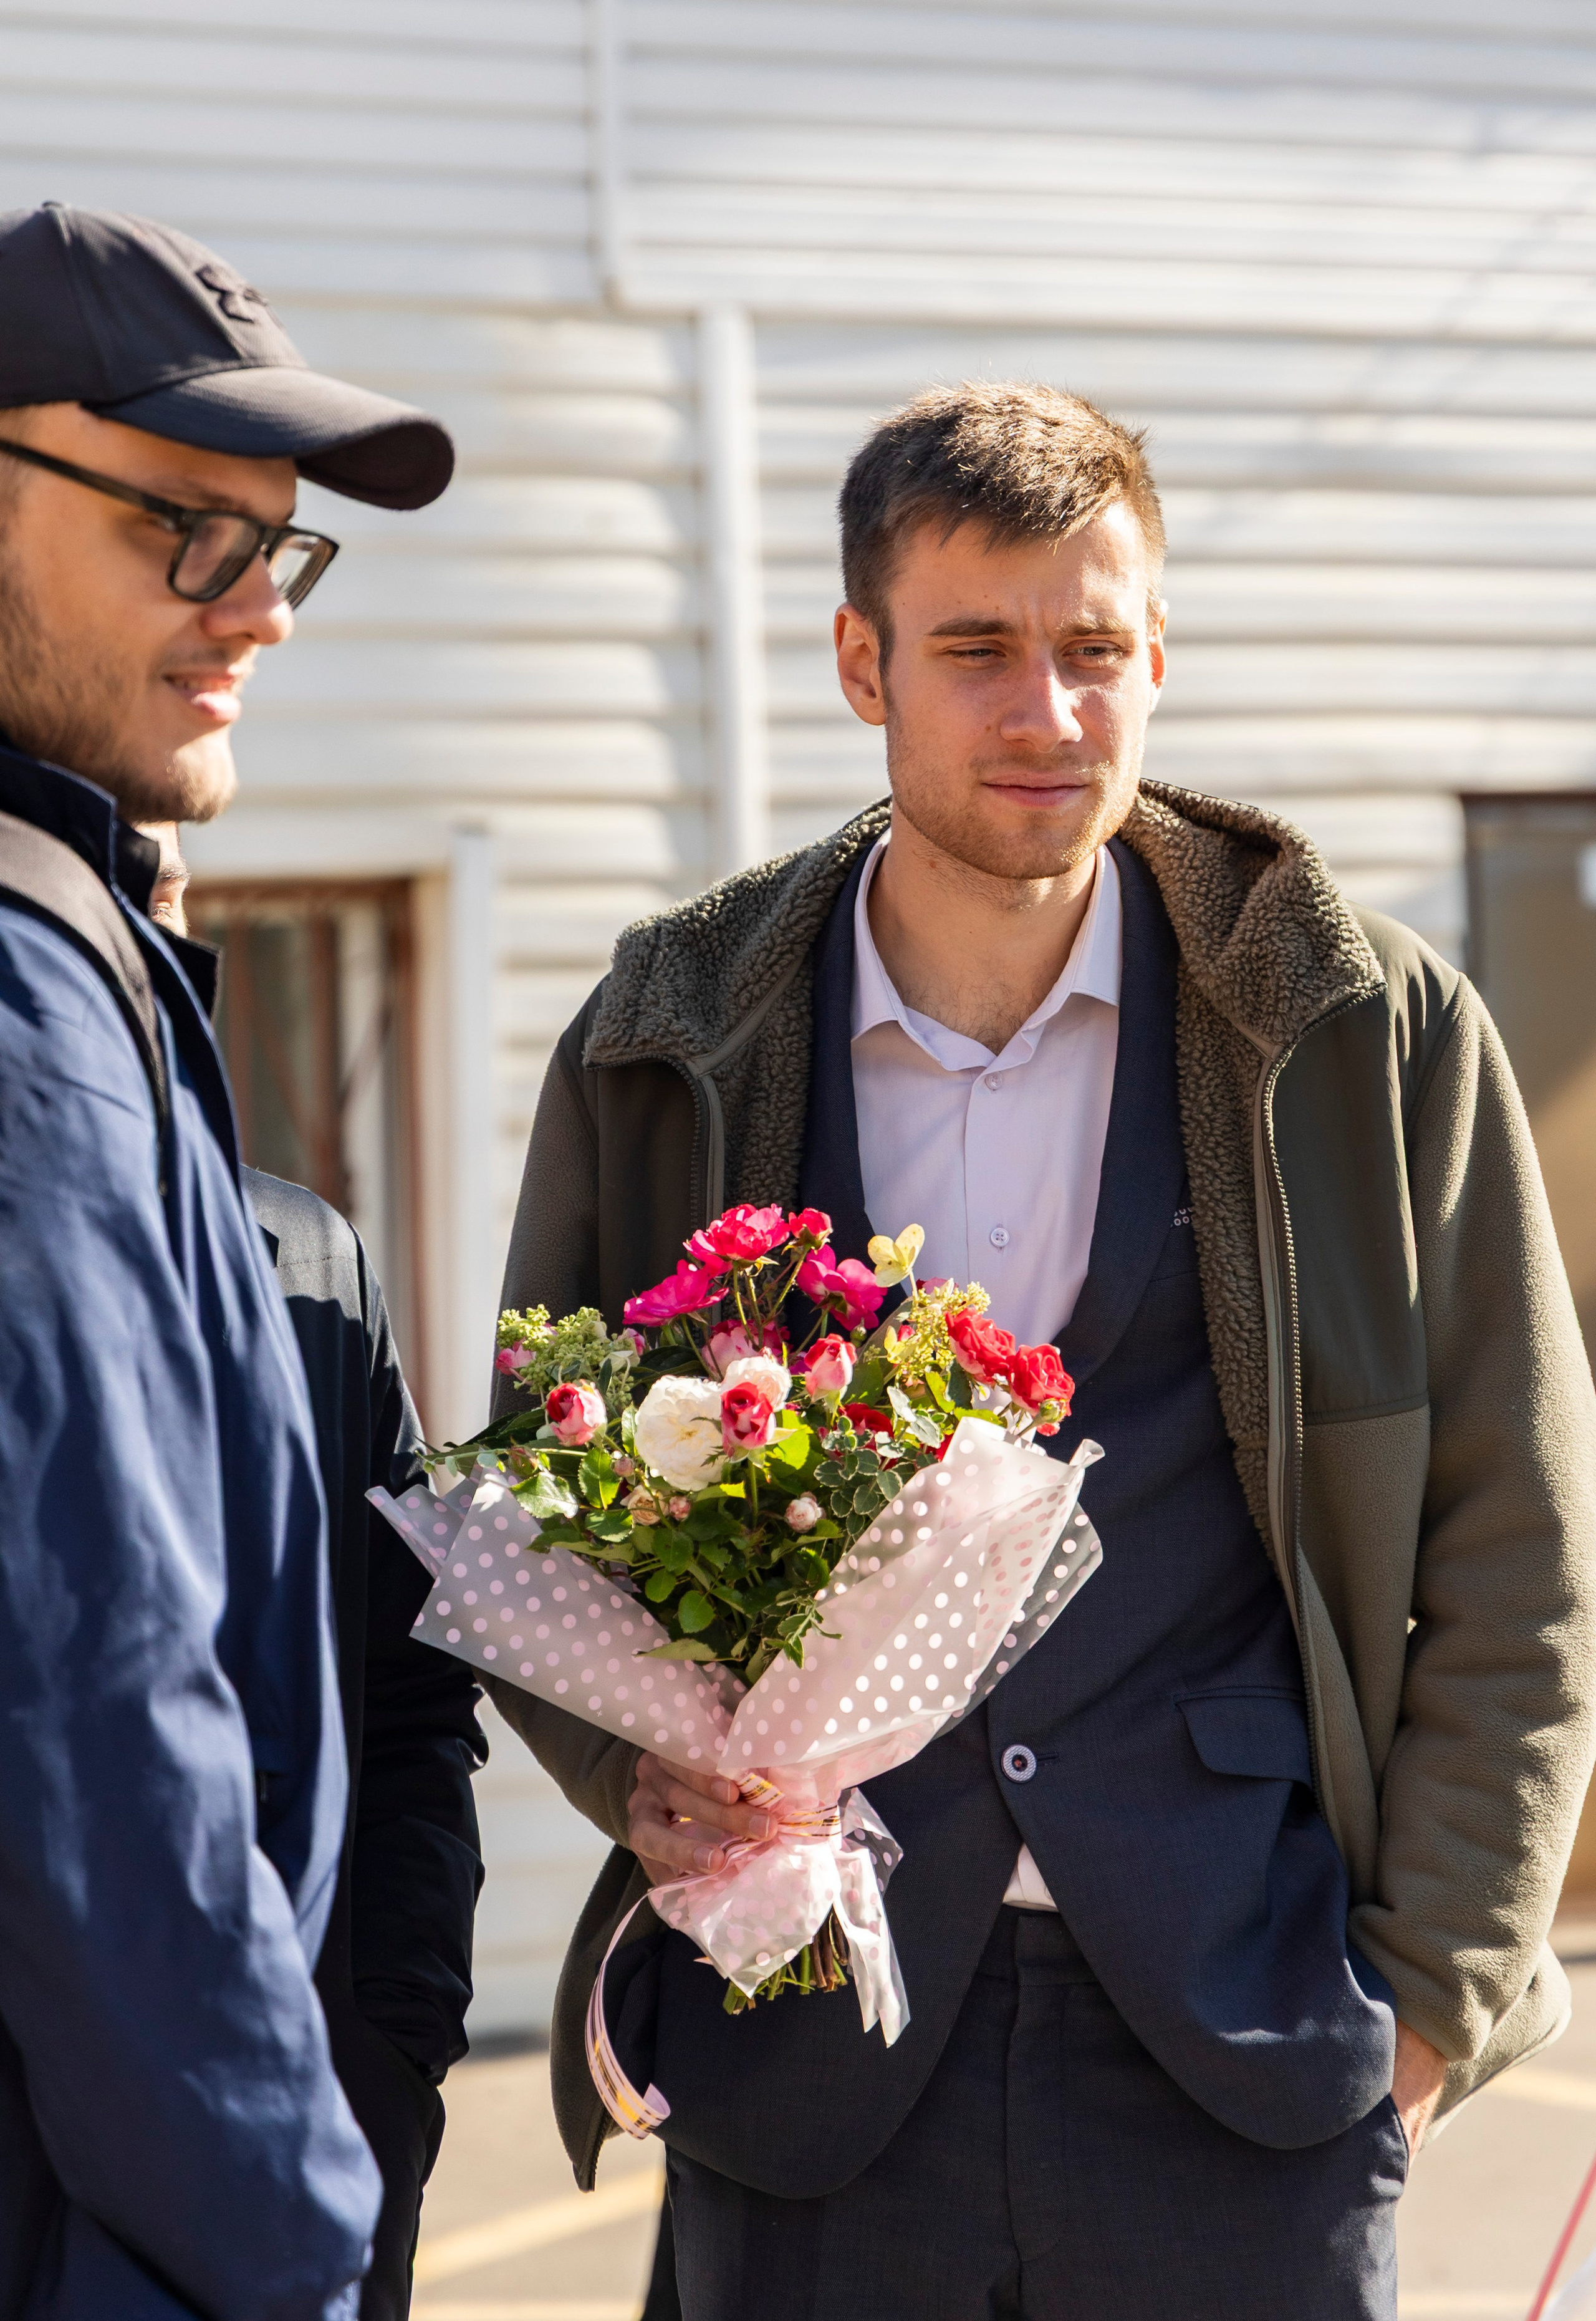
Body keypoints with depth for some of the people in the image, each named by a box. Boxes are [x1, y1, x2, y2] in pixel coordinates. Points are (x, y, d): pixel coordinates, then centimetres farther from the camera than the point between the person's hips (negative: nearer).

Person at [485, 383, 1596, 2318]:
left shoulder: (1374, 1037, 3)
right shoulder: (667, 1053, 6)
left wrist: (1432, 1991, -1)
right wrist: (636, 1776, -6)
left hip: (1247, 2063, -1)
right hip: (803, 2051, 1)